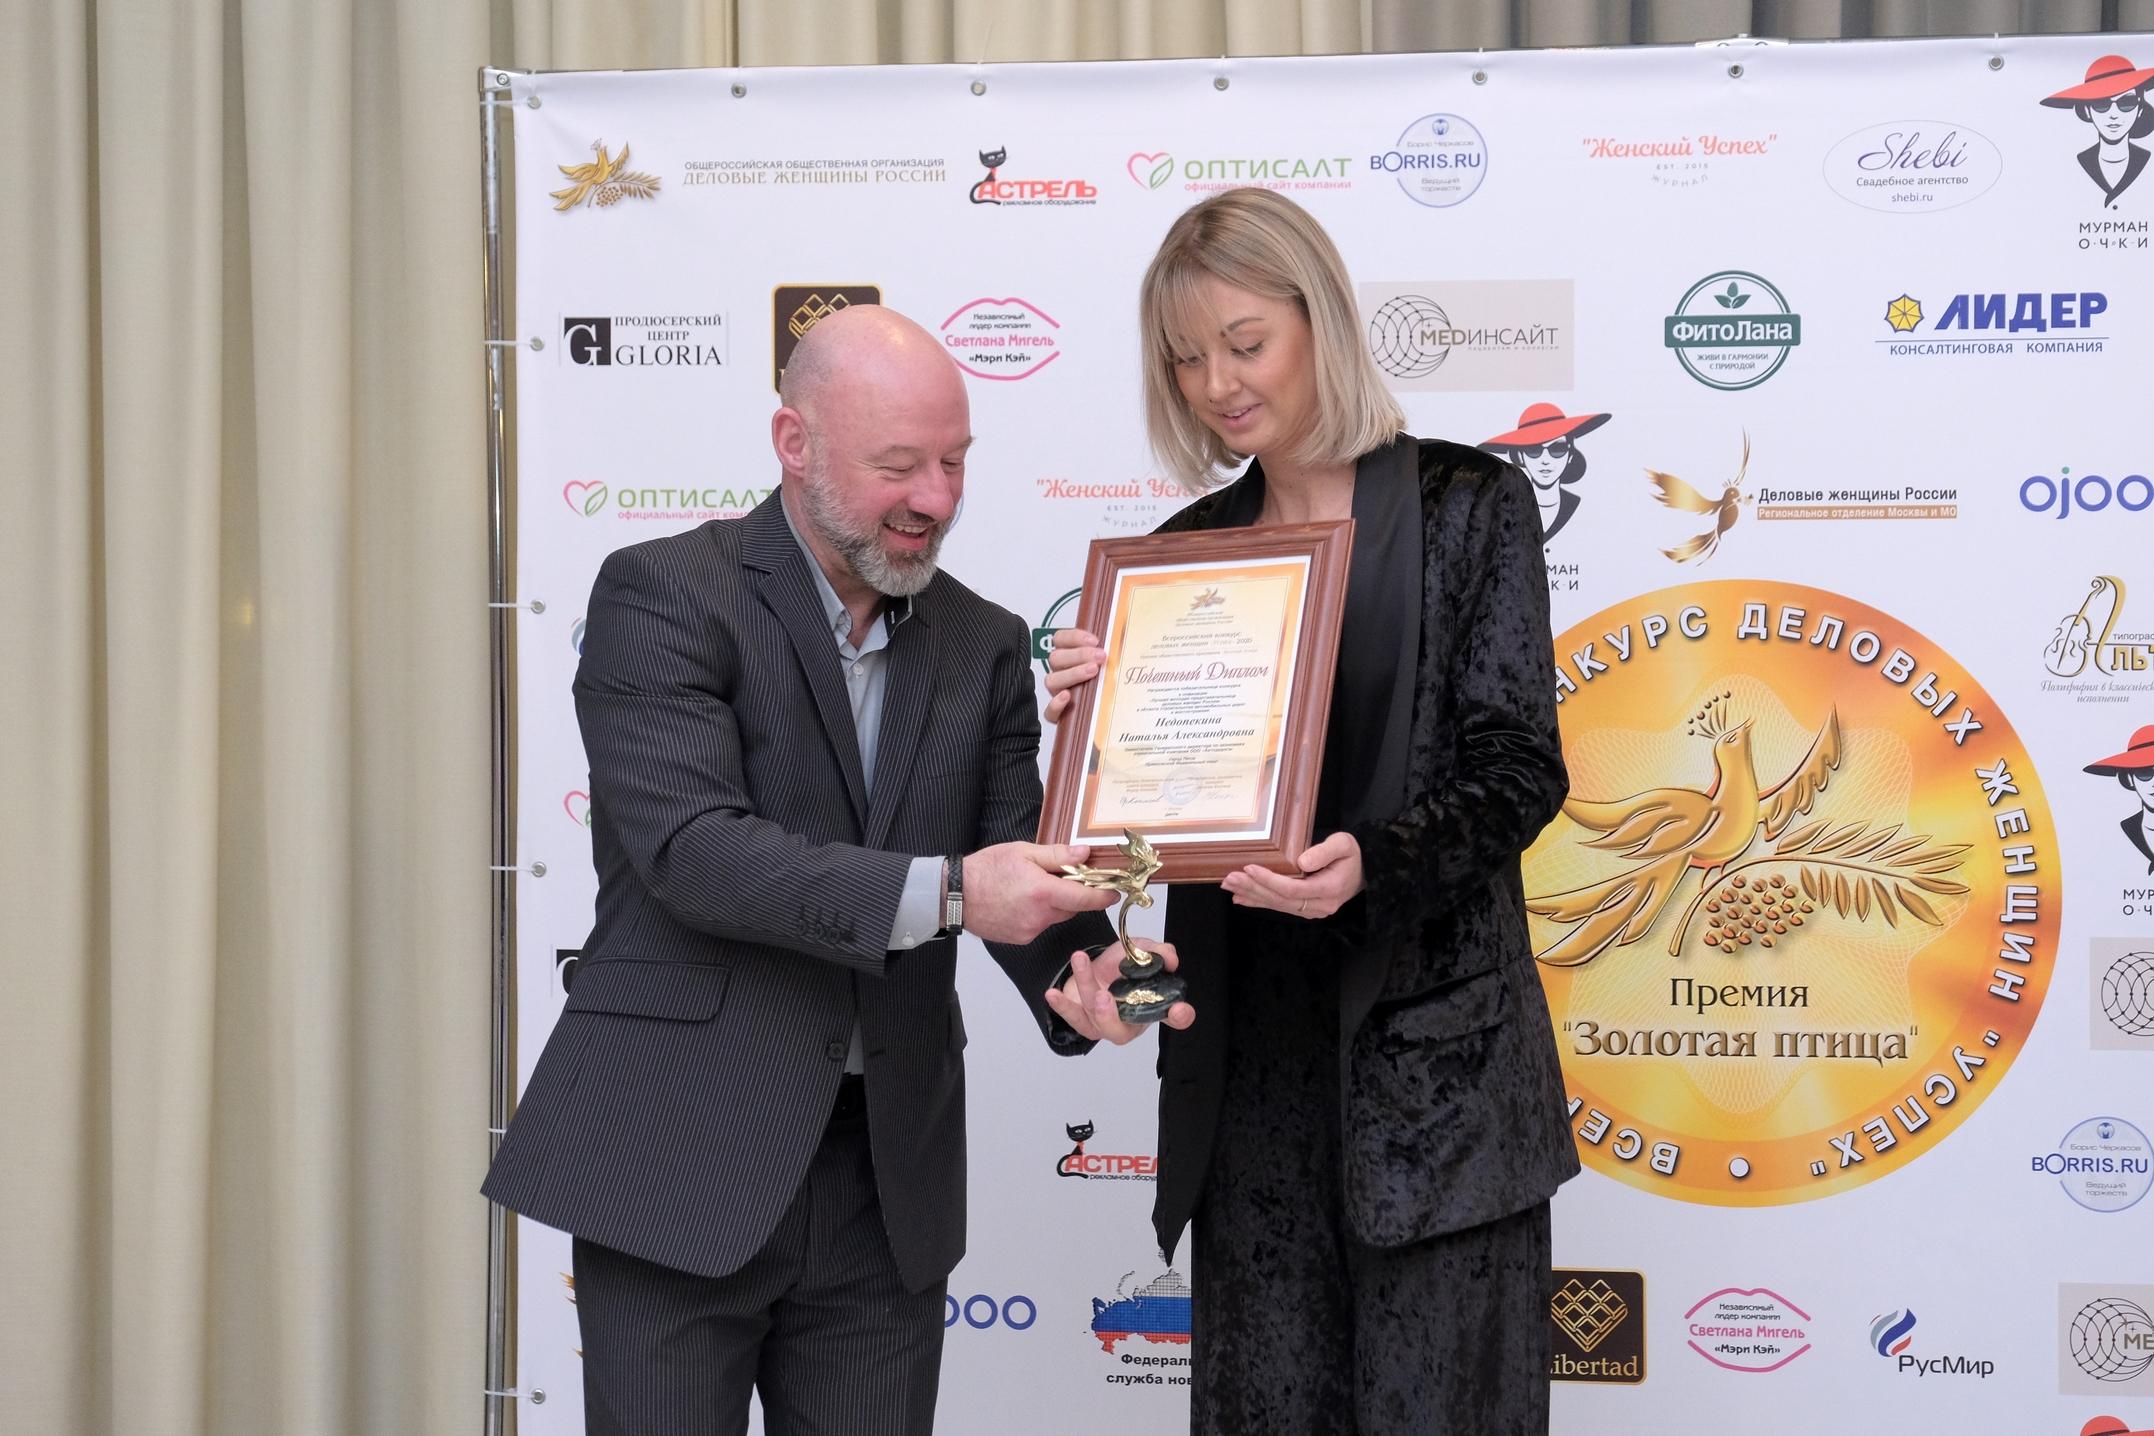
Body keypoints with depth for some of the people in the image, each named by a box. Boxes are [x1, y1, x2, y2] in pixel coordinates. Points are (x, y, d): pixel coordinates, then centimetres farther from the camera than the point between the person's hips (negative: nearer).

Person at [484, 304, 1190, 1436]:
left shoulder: (982, 643, 10)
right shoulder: (663, 595, -7)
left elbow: (1016, 865, 6)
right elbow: (691, 849, -19)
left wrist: (1079, 978, -17)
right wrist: (940, 892, -27)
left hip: (887, 1187, 5)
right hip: (680, 1164, -4)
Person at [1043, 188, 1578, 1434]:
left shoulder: (1468, 503, 1)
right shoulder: (1188, 550, 13)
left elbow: (1517, 768, -7)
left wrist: (1374, 861, -25)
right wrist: (1098, 718, -6)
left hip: (1433, 1040, -4)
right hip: (1253, 1054, 4)